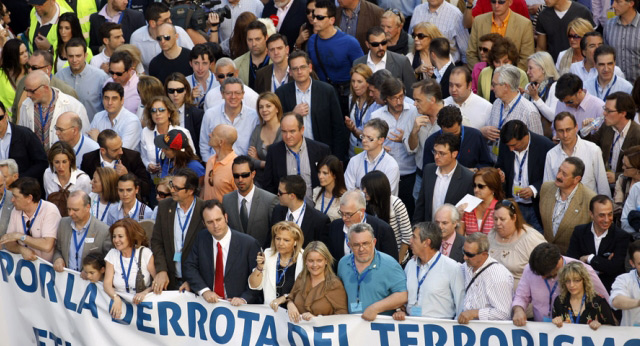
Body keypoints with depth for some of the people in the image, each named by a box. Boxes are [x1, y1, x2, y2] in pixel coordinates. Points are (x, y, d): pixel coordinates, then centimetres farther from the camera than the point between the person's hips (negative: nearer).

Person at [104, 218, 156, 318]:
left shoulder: (145, 253, -2)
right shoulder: (112, 254, 8)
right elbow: (107, 283, -2)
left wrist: (145, 292, -24)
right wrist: (116, 298, -22)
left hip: (141, 303, -3)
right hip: (119, 303, 3)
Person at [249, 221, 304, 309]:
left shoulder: (304, 259, -4)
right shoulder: (268, 254, 10)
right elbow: (254, 286, 11)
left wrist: (284, 298, -10)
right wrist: (259, 267, -5)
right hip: (270, 311, 4)